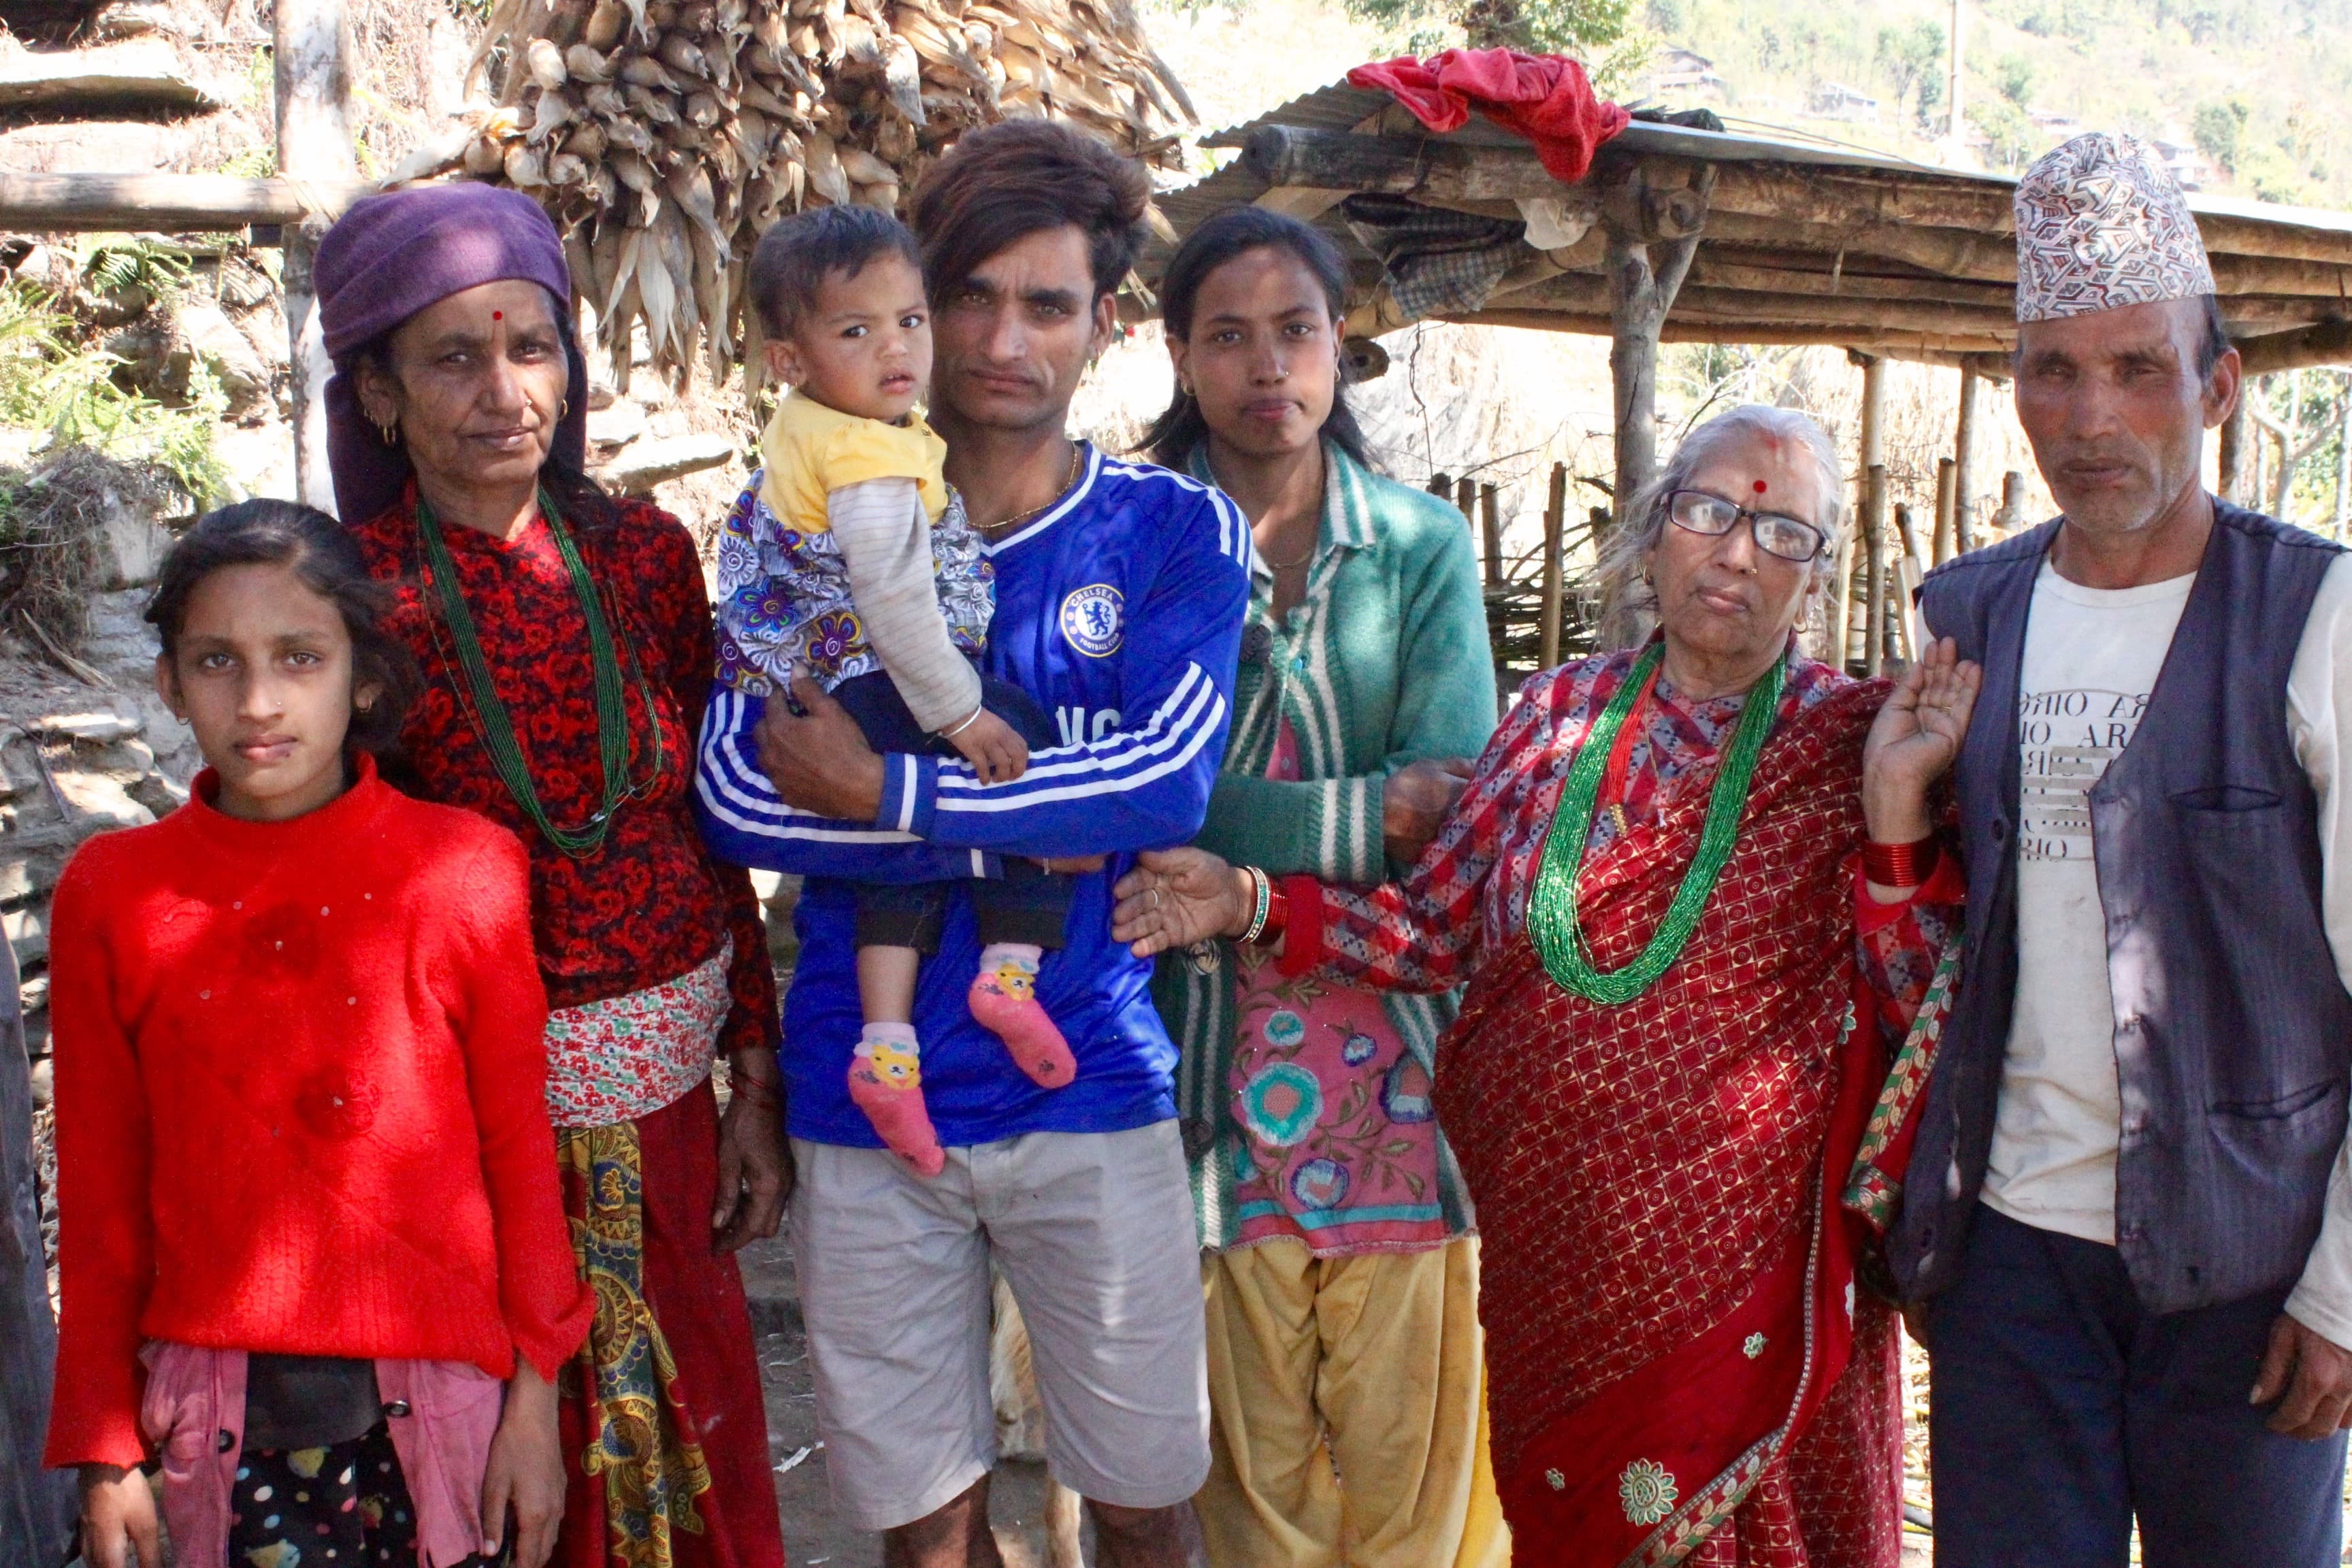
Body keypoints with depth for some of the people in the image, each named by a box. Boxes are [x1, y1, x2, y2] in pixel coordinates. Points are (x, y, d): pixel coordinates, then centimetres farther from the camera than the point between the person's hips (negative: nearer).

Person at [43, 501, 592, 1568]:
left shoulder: (465, 870, -7)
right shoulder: (113, 895, -3)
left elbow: (520, 1148, -2)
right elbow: (101, 1192, 3)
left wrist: (535, 1398, 0)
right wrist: (105, 1450, 7)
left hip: (442, 1388, -1)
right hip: (221, 1407, 1)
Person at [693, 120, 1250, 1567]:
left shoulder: (1175, 532, 0)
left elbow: (1169, 784, -15)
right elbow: (738, 797, -10)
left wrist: (887, 794, -18)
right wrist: (1023, 829, -16)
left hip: (1093, 1085, -1)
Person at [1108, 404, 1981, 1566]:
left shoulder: (1846, 742, -3)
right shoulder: (1560, 715, 4)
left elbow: (1912, 1010, -8)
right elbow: (1437, 935, 6)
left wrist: (1895, 806, -20)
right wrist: (1253, 903, -5)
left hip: (1746, 1268, -2)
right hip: (1549, 1246, 3)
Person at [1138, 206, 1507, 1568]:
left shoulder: (1423, 545, 6)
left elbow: (1457, 796, -7)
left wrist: (1233, 838, -16)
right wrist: (1371, 814, -13)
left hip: (1398, 1032, 1)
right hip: (1217, 1035, -1)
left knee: (1409, 1436, 6)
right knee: (1253, 1454, 8)